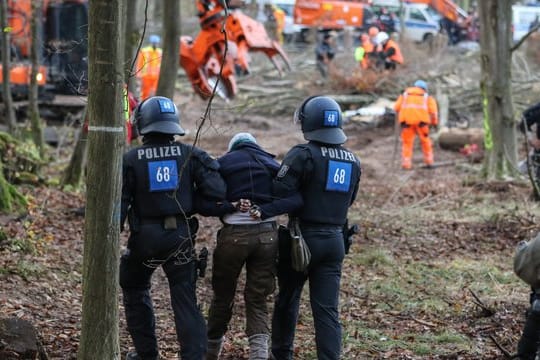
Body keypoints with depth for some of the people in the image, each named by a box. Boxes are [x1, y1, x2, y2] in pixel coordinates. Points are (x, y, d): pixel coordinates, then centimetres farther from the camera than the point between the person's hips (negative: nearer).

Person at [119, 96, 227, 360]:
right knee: (185, 301, 3)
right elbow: (217, 191, -11)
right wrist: (191, 196, 8)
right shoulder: (190, 155, -2)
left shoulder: (131, 160, -6)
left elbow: (118, 204, -7)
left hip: (145, 238, -1)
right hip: (181, 236, 1)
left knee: (135, 291, 22)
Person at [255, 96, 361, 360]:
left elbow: (281, 193, -21)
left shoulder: (303, 155, -13)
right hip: (335, 240, 4)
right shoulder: (352, 161, 8)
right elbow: (348, 200, 10)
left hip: (303, 238, -4)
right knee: (327, 309, 2)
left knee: (287, 298, 16)